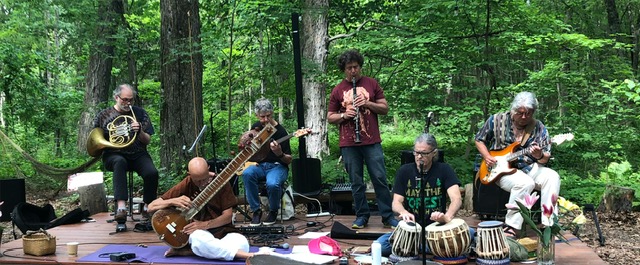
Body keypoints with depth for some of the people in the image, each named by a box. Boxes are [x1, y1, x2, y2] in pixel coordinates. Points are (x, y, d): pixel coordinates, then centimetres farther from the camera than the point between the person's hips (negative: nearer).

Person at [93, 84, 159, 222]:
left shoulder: (140, 113, 10)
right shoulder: (104, 115, 8)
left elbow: (147, 141, 8)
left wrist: (140, 131, -13)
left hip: (137, 154, 2)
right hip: (113, 155, -1)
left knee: (152, 172, -30)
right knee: (120, 162, -39)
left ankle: (148, 208, -11)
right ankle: (121, 207, -50)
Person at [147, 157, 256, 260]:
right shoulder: (186, 185, -6)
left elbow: (228, 216, -7)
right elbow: (151, 207, -5)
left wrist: (204, 224, -22)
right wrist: (173, 201, -24)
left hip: (221, 229, 2)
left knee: (242, 243, -34)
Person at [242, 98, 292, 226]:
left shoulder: (280, 131, -10)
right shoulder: (256, 127, 7)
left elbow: (289, 160, -8)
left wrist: (280, 154, -30)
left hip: (277, 166, -4)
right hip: (259, 165, 4)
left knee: (272, 184, -37)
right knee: (247, 174, -31)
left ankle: (273, 211, -3)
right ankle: (256, 211, -16)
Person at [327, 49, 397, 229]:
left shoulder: (372, 84, 7)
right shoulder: (338, 90, 6)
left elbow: (385, 109, 6)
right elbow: (330, 117, 10)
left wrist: (367, 103, -11)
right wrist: (344, 115, -10)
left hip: (372, 141, 0)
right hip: (349, 144, 1)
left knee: (380, 179, -1)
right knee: (356, 182, 6)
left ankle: (388, 216, 7)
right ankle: (361, 216, 17)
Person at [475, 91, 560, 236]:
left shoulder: (539, 128, 2)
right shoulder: (497, 120, -3)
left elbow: (545, 159, 4)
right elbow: (479, 139, 9)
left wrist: (540, 156, -20)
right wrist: (487, 157, -8)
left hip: (529, 168, 4)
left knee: (552, 177, -25)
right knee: (525, 182, -35)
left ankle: (548, 223, -25)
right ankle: (511, 227, -27)